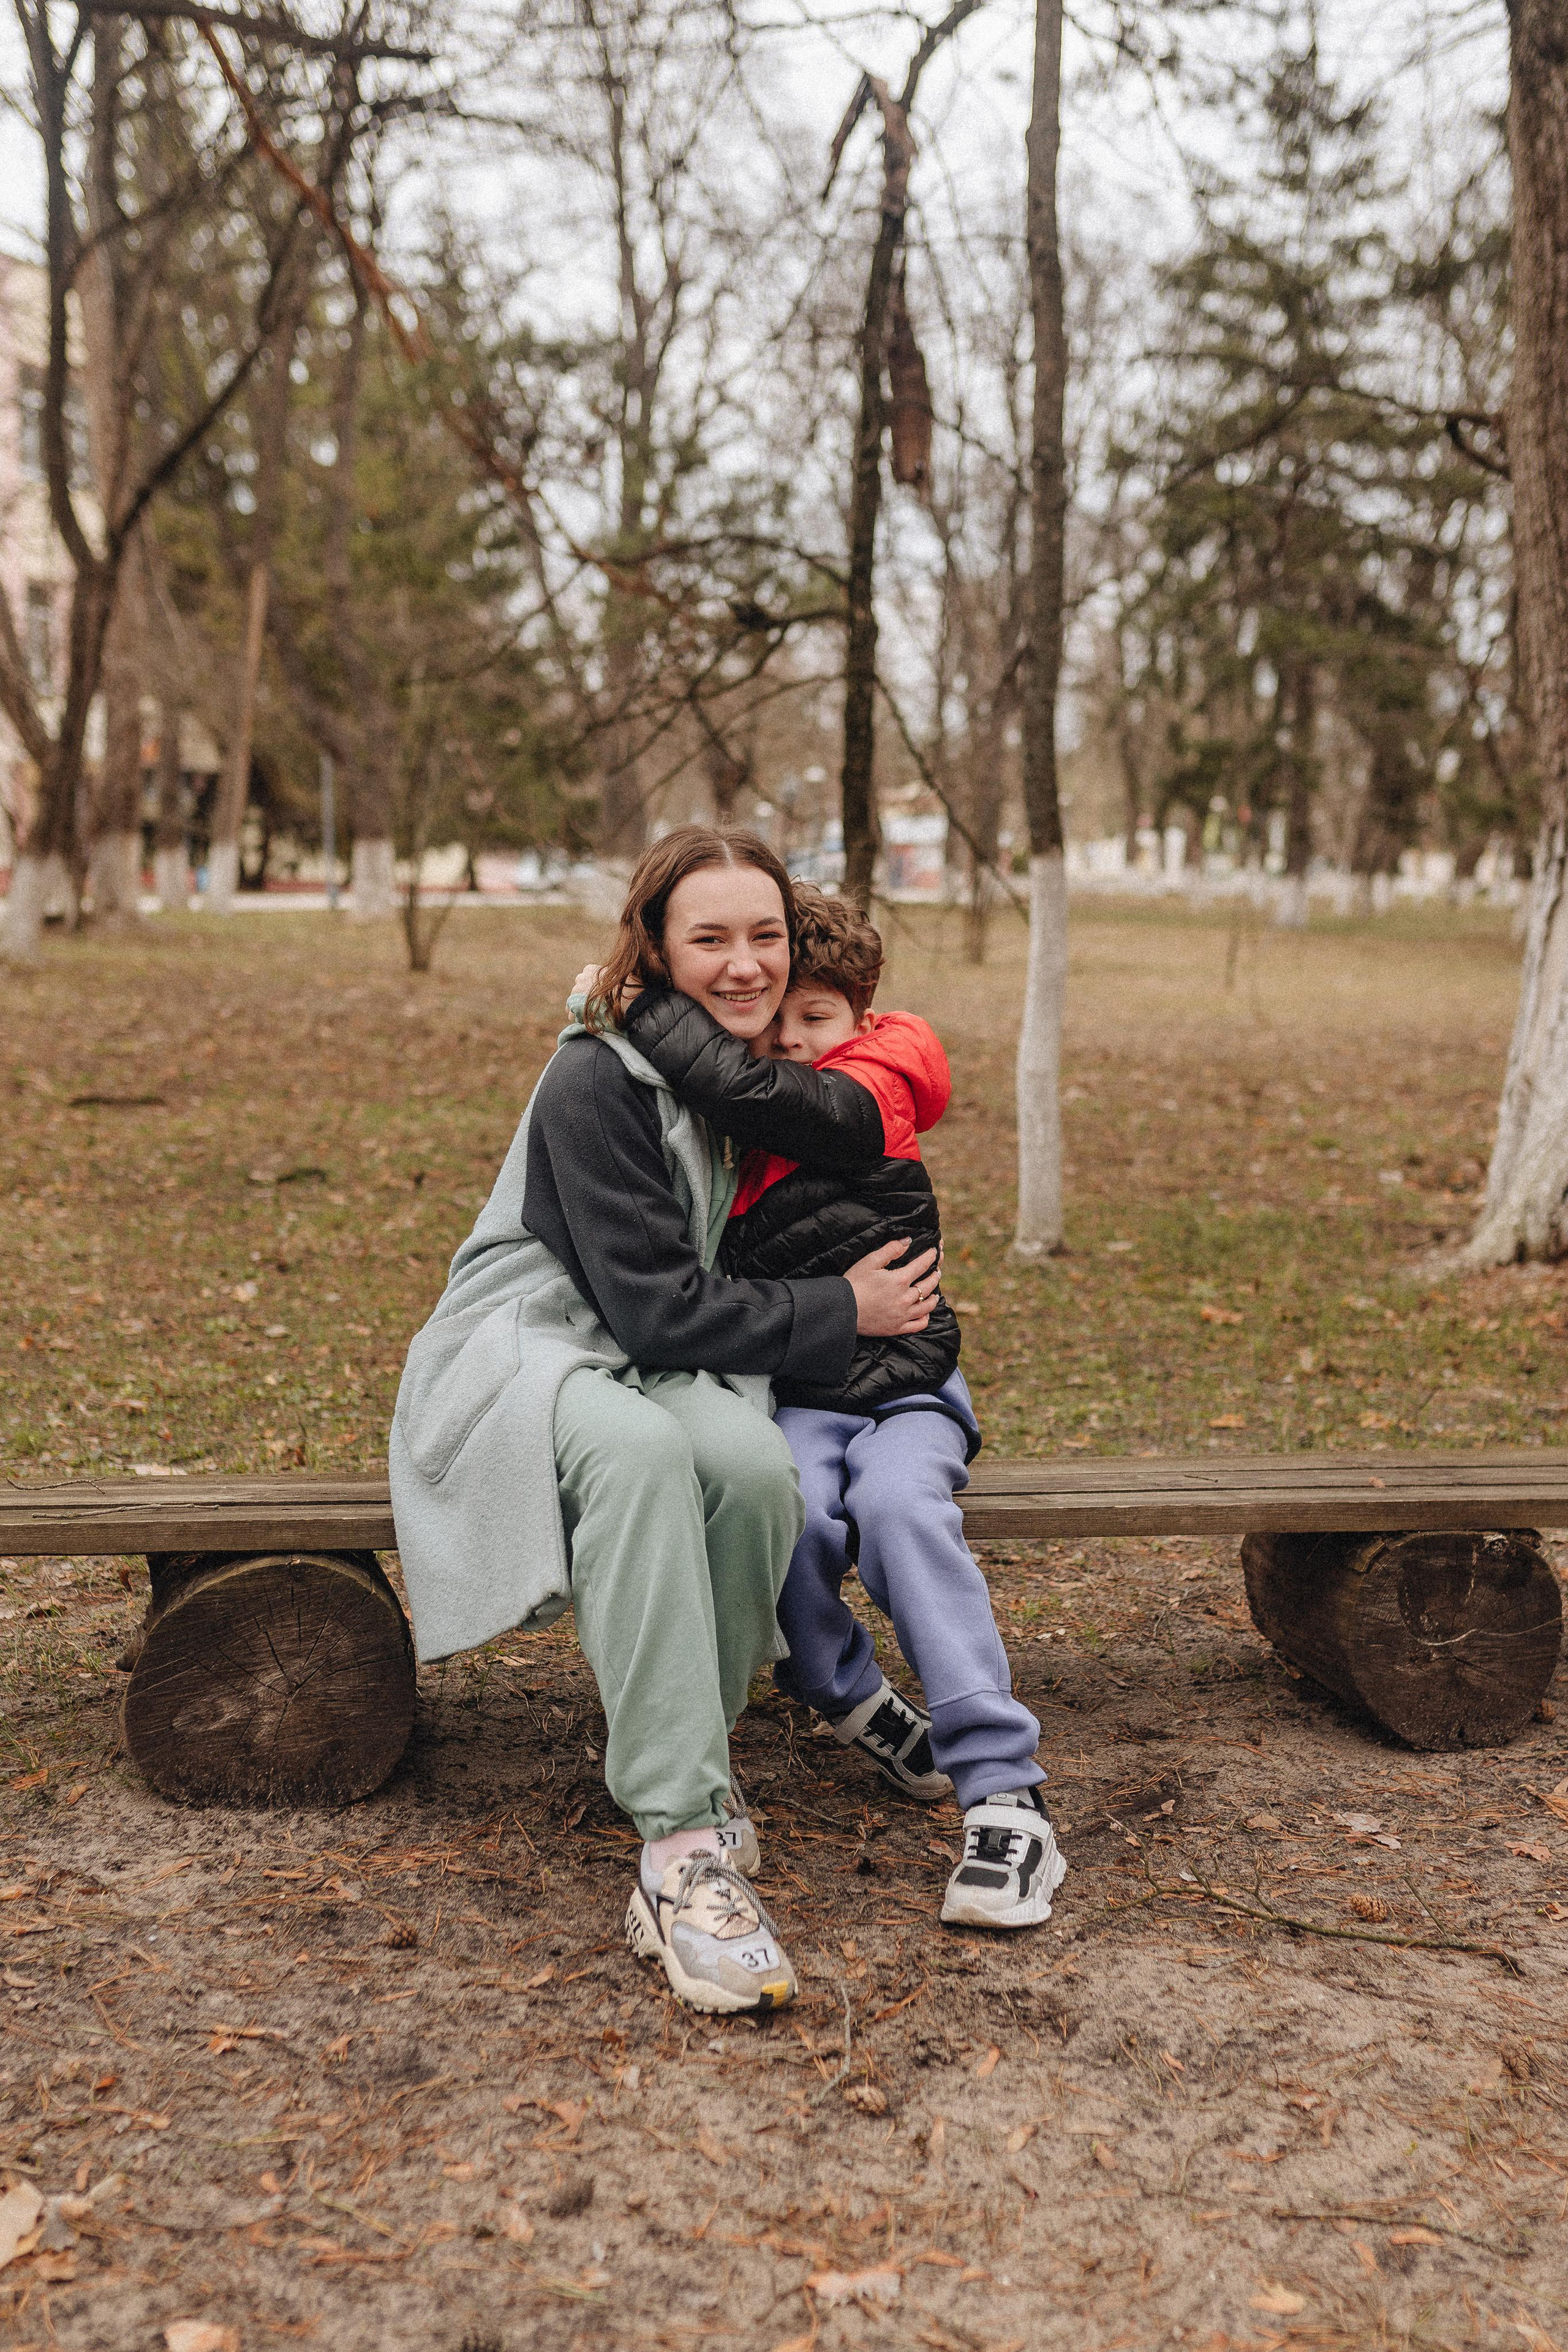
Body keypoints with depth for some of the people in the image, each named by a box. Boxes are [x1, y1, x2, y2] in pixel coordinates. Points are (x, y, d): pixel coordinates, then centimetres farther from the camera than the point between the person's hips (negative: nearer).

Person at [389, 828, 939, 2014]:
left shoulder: (764, 1063, 7)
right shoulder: (597, 1081, -16)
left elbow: (870, 1130, -15)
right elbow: (658, 1307, -18)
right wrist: (839, 1314, -11)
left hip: (675, 1366, 5)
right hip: (527, 1353, -5)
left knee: (754, 1464, -31)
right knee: (640, 1448, -39)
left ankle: (667, 1739, -6)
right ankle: (682, 1843, -40)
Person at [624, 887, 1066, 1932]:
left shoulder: (876, 1095, -7)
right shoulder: (720, 1143, 7)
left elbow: (754, 1094, -27)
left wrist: (638, 1000, -22)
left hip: (907, 1387, -3)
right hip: (796, 1400, 3)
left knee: (899, 1504, -33)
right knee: (795, 1512, -30)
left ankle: (1006, 1793, -29)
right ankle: (848, 1692, 3)